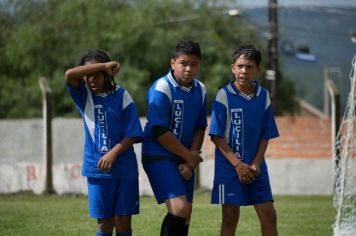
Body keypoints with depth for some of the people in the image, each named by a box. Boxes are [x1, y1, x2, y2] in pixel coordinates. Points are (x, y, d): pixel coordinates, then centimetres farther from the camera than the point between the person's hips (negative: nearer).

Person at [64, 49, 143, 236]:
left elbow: (133, 135, -3)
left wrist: (113, 153, -14)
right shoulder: (84, 95, 3)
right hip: (97, 167, 1)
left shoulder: (122, 96, -1)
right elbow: (69, 75, -17)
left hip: (124, 167, -1)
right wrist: (102, 65, -17)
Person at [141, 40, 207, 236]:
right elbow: (160, 133, -18)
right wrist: (190, 156, -10)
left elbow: (199, 129, 10)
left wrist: (190, 162, -4)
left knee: (185, 214, 6)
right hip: (159, 156, -7)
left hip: (185, 159, 7)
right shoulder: (161, 89, -16)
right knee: (180, 207, -21)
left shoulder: (200, 91, 6)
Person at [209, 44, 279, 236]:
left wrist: (256, 164, -7)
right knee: (230, 218, 1)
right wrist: (237, 164, -14)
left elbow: (266, 135, 6)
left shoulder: (263, 96, 3)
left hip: (256, 168, 4)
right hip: (229, 168, -4)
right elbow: (217, 136, -8)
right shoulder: (224, 96, -8)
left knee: (269, 215, 1)